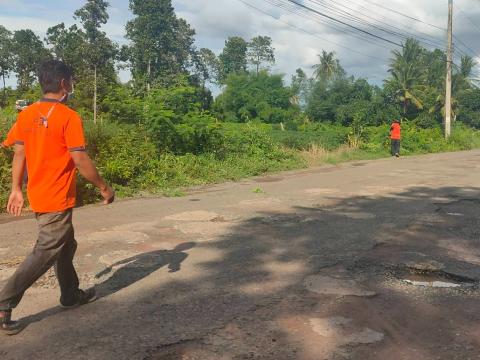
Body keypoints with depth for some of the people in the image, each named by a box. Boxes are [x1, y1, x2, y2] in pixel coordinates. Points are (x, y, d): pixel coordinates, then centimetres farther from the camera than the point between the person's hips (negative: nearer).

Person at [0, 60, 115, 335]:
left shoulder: (26, 115, 5)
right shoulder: (69, 117, -16)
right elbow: (81, 161, -17)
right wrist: (105, 188, -7)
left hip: (39, 195, 8)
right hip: (57, 199, -8)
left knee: (65, 245, 21)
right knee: (46, 253, 0)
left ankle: (71, 295, 34)